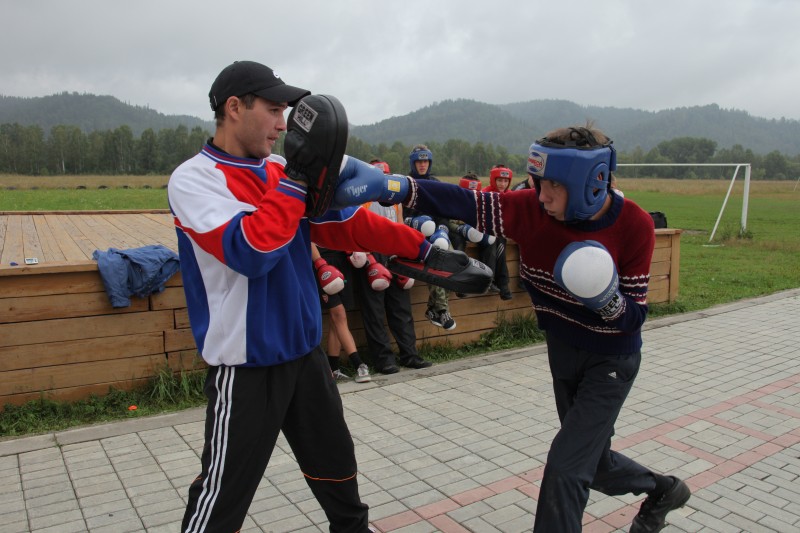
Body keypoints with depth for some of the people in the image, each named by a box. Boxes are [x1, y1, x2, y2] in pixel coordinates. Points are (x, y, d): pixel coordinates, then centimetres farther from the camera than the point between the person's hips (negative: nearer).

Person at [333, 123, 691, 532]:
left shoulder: (633, 225, -24)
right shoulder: (534, 208, -18)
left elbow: (634, 316, -17)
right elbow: (462, 203, -25)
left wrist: (606, 299, -39)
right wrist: (388, 185, -35)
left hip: (610, 360, -5)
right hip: (562, 352, 5)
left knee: (565, 466, -9)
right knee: (591, 460, 21)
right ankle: (663, 489, 52)